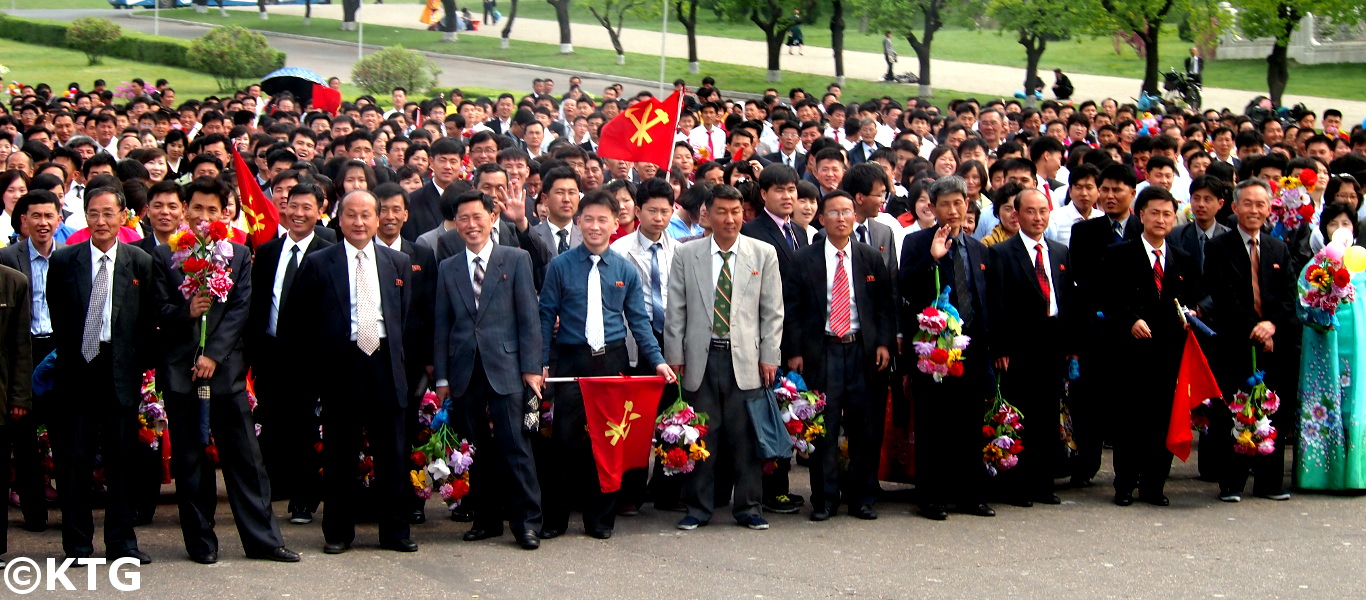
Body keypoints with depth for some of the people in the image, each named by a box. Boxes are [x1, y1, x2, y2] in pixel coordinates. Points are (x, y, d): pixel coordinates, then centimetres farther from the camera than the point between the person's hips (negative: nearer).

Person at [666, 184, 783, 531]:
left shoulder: (763, 254, 6)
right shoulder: (686, 255, 6)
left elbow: (772, 311, 6)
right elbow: (676, 310, 7)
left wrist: (769, 356, 1)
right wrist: (674, 356, 2)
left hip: (745, 359, 0)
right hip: (701, 358, 0)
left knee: (745, 436, 2)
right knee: (701, 435, 2)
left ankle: (748, 508, 13)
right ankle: (698, 509, 11)